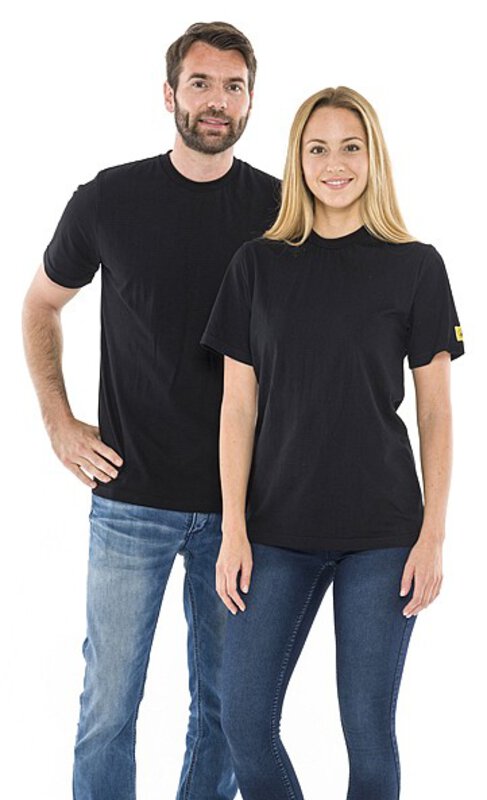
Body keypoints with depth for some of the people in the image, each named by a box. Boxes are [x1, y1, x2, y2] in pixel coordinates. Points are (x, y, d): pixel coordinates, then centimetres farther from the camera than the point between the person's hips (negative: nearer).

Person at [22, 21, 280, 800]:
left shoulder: (281, 210, -1)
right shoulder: (110, 199, -3)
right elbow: (41, 305, 12)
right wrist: (59, 423, 4)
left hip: (241, 502, 1)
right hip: (132, 497, -1)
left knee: (225, 701, 12)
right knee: (109, 704, 5)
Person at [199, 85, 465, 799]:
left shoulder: (416, 266, 1)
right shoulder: (258, 264, 5)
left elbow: (435, 412, 2)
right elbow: (239, 405, 4)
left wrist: (433, 535, -4)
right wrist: (234, 529, -2)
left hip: (382, 531, -1)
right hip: (278, 527, 2)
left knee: (368, 728, 4)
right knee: (244, 722, 1)